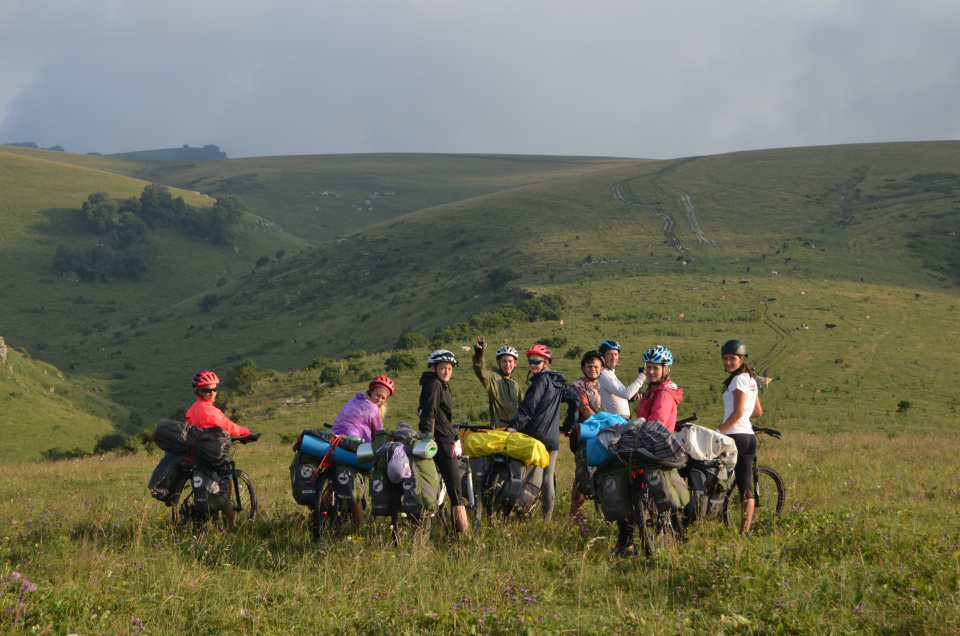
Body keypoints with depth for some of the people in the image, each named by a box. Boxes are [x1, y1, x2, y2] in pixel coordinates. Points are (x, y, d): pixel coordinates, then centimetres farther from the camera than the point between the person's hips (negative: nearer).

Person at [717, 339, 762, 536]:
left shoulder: (739, 380, -12)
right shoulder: (751, 380, 15)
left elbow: (737, 412, -18)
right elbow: (758, 411, 19)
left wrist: (718, 431, -16)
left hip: (735, 436, -9)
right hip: (749, 437, 9)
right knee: (746, 487, 5)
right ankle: (745, 532, 5)